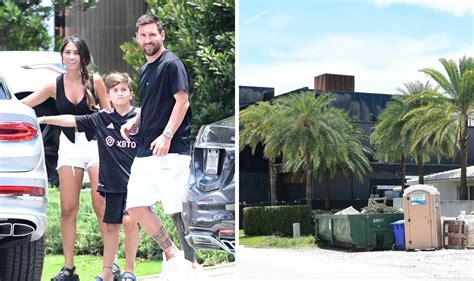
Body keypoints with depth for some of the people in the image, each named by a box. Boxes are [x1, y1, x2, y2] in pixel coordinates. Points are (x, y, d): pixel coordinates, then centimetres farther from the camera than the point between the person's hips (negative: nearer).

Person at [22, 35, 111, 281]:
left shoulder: (95, 82, 1)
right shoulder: (55, 86, 5)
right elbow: (22, 104, 4)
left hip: (95, 143, -2)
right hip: (69, 145, 2)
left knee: (101, 205, -7)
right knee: (68, 209, -1)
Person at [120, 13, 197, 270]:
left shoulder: (172, 64, -5)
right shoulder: (145, 70, 20)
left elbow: (182, 101, -13)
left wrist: (166, 136, -21)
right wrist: (133, 123, 10)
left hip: (171, 151, -8)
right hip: (145, 151, 8)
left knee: (176, 209, -7)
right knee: (136, 207, 4)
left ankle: (191, 263, 5)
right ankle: (171, 253, 16)